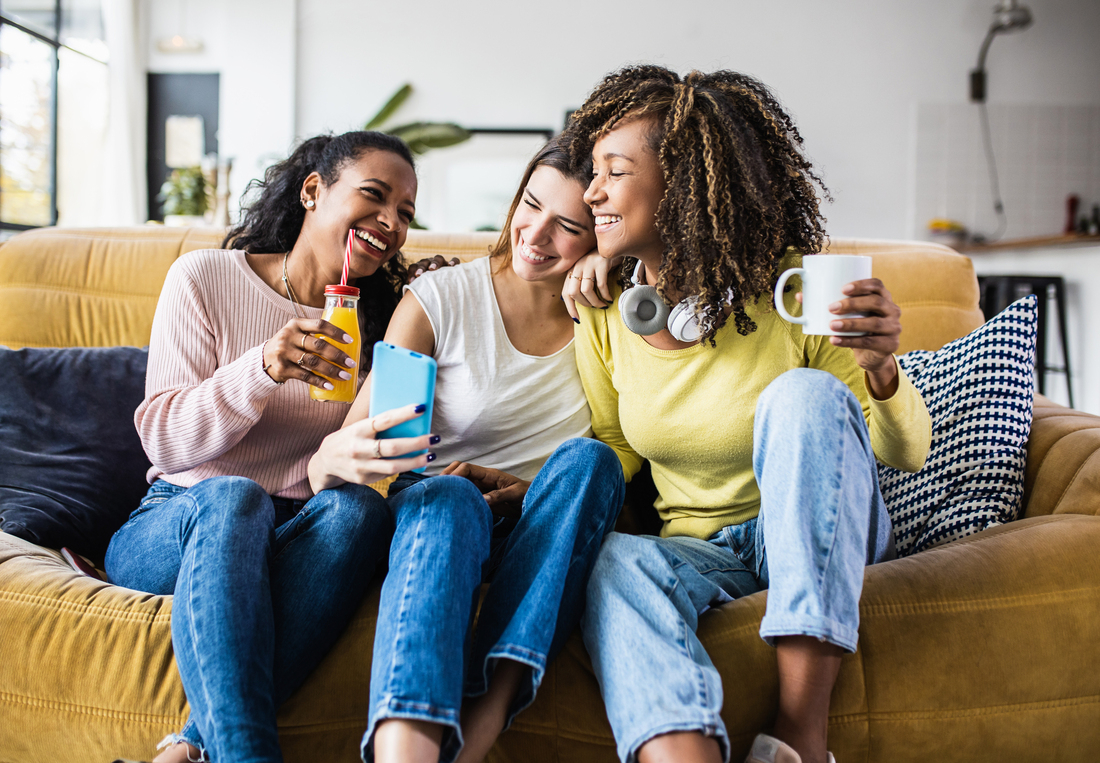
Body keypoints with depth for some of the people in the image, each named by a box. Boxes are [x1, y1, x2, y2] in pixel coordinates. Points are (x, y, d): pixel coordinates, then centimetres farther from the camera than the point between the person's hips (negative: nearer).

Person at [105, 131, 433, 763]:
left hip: (302, 544, 2)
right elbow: (163, 441, -7)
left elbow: (359, 461, 8)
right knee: (232, 497, -36)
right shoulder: (206, 277, -1)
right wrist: (263, 368, -25)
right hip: (171, 531, -2)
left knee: (359, 506, -31)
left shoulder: (382, 317, 8)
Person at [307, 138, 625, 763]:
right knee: (448, 496, -35)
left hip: (544, 548, 2)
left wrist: (524, 492, -13)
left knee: (588, 458, -29)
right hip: (433, 520, -1)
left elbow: (614, 483, 7)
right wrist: (338, 456, -35)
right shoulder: (439, 300, -3)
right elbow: (325, 467, -9)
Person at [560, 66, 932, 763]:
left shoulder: (793, 293, -16)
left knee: (805, 393, -32)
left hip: (822, 543, -2)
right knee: (616, 560, -32)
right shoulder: (604, 317, -5)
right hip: (699, 550, 2)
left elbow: (907, 454, -10)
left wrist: (882, 370, -32)